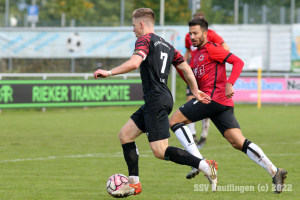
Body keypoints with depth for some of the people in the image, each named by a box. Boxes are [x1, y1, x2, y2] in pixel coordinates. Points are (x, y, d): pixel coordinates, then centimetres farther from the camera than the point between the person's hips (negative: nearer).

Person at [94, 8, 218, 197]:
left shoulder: (145, 40, -7)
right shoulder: (167, 45, 18)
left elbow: (134, 63, -23)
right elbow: (186, 68, 23)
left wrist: (109, 73, -15)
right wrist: (196, 91, 34)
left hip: (156, 101, -9)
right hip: (152, 103, 9)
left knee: (160, 151, -10)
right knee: (125, 134, 13)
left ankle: (205, 166, -15)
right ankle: (134, 183, 12)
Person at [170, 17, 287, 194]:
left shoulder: (211, 48, -2)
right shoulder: (197, 54, 25)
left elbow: (238, 62, -11)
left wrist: (229, 84, -24)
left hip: (213, 98, -9)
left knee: (174, 120, -3)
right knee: (239, 142, -2)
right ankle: (274, 171, -12)